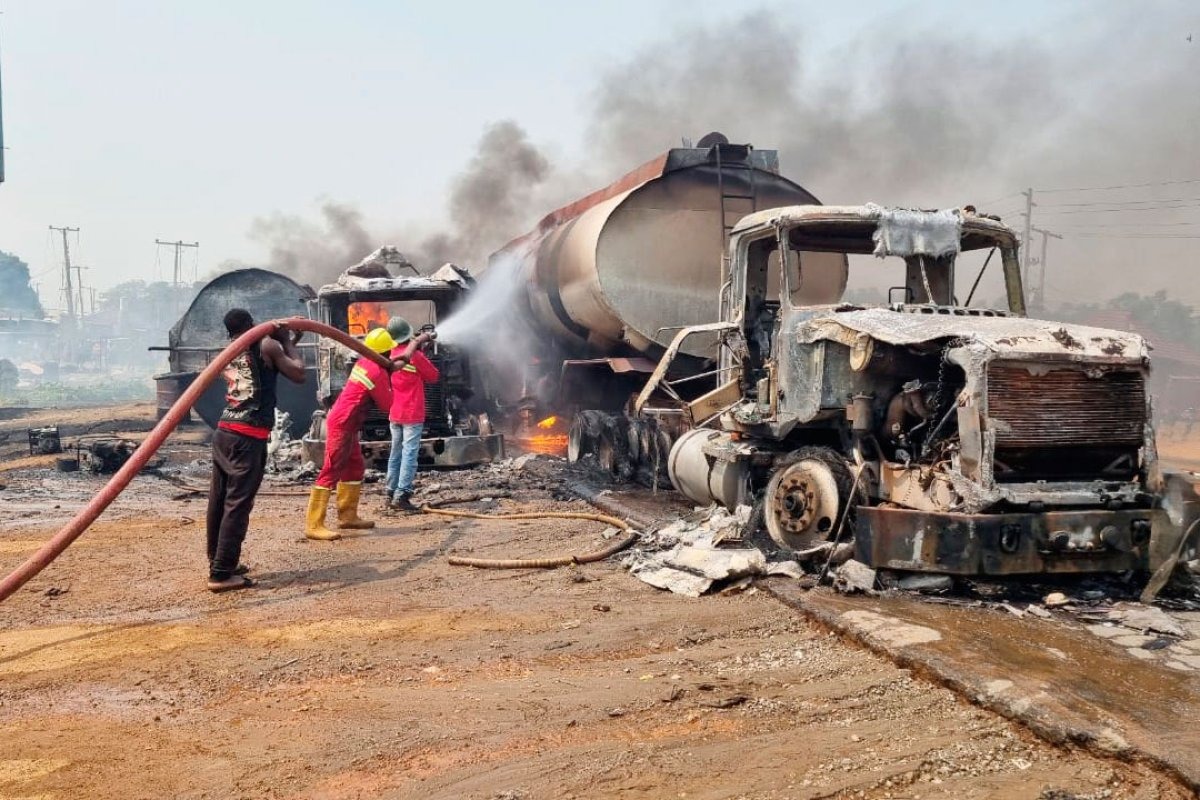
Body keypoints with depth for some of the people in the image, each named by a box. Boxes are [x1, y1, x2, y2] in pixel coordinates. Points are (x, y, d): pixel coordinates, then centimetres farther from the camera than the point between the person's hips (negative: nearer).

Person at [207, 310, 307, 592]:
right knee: (237, 504, -6)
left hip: (224, 431, 8)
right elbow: (298, 374, -2)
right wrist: (287, 343, 9)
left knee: (219, 500, 14)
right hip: (248, 437, -8)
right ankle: (222, 574, -7)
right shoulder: (266, 346, -2)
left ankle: (218, 562, 26)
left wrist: (287, 343, 31)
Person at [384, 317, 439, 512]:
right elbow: (433, 376, -3)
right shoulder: (415, 356, -15)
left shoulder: (390, 356, 3)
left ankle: (391, 495, 17)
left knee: (395, 454, 14)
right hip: (412, 414, -7)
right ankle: (402, 496, -12)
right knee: (409, 455, -6)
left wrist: (417, 347, 14)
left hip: (394, 414, 7)